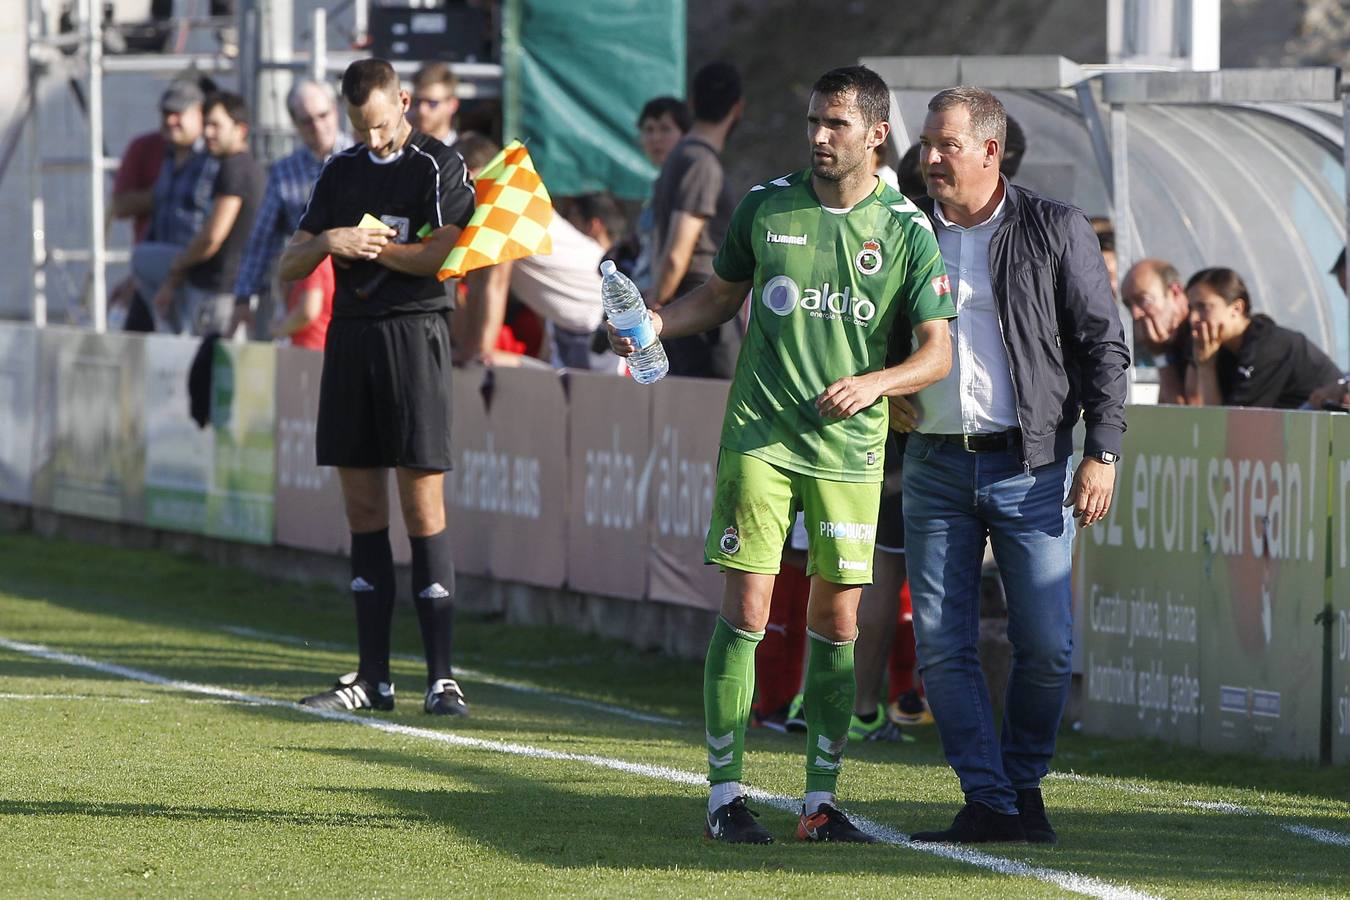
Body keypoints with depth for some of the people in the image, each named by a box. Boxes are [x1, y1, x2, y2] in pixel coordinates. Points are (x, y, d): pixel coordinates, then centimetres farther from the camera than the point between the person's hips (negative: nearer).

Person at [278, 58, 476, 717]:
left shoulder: (438, 167, -1)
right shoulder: (340, 172, 16)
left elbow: (442, 254, -14)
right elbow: (289, 267, 14)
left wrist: (365, 246, -6)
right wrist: (330, 242, -7)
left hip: (413, 331, -6)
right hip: (349, 335, 6)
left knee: (422, 508, -8)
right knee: (363, 508, 6)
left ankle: (441, 678, -7)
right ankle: (372, 678, 9)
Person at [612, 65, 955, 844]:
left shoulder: (907, 232, 0)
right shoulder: (766, 206, 4)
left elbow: (938, 352, -1)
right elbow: (721, 296, 17)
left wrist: (872, 383, -18)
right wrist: (655, 324, -1)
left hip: (850, 449, 0)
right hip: (760, 436, 0)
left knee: (837, 623, 4)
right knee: (746, 611, -6)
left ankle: (822, 800, 13)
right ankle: (726, 793, 0)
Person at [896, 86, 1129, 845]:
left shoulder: (1056, 232, -1)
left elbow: (1105, 347, 0)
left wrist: (1102, 453, -7)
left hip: (1031, 465, -3)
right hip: (937, 466, 3)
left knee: (1047, 646, -3)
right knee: (942, 645, -3)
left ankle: (1026, 784, 17)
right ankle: (988, 803, 2)